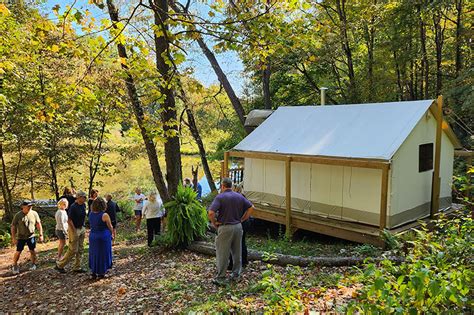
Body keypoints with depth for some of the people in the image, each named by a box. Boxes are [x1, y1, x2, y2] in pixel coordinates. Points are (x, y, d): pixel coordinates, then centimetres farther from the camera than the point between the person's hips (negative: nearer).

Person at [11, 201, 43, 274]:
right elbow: (13, 227, -6)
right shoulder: (18, 215, -11)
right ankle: (14, 266, 20)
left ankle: (33, 264, 22)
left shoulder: (34, 213, -5)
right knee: (18, 252, 0)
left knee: (33, 251, 4)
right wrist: (14, 238, -9)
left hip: (31, 236, 2)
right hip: (21, 237, -2)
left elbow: (38, 224, 2)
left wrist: (41, 235, 1)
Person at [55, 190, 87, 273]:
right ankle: (60, 265, 14)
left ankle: (77, 267, 20)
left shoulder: (83, 205, 4)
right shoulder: (73, 207, -20)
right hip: (74, 229, -8)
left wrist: (83, 228, 13)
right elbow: (69, 220, -21)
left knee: (80, 250, 11)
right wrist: (75, 232, -19)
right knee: (73, 250, -3)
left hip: (81, 228, 8)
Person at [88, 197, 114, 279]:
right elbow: (110, 227, -7)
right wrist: (112, 234, 9)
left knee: (93, 254, 19)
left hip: (92, 236, 5)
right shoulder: (105, 215, -20)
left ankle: (94, 272, 27)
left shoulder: (90, 214, -4)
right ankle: (101, 273, 21)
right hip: (103, 236, -5)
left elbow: (92, 225, 9)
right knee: (103, 254, 10)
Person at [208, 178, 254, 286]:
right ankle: (236, 275, 25)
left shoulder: (220, 197, -11)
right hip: (238, 226, 5)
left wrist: (214, 223, -5)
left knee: (222, 254, 4)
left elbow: (211, 213, -21)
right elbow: (251, 207, 8)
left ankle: (220, 278, 10)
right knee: (237, 252, 15)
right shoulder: (239, 196, 6)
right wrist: (242, 219, 10)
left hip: (225, 227, -5)